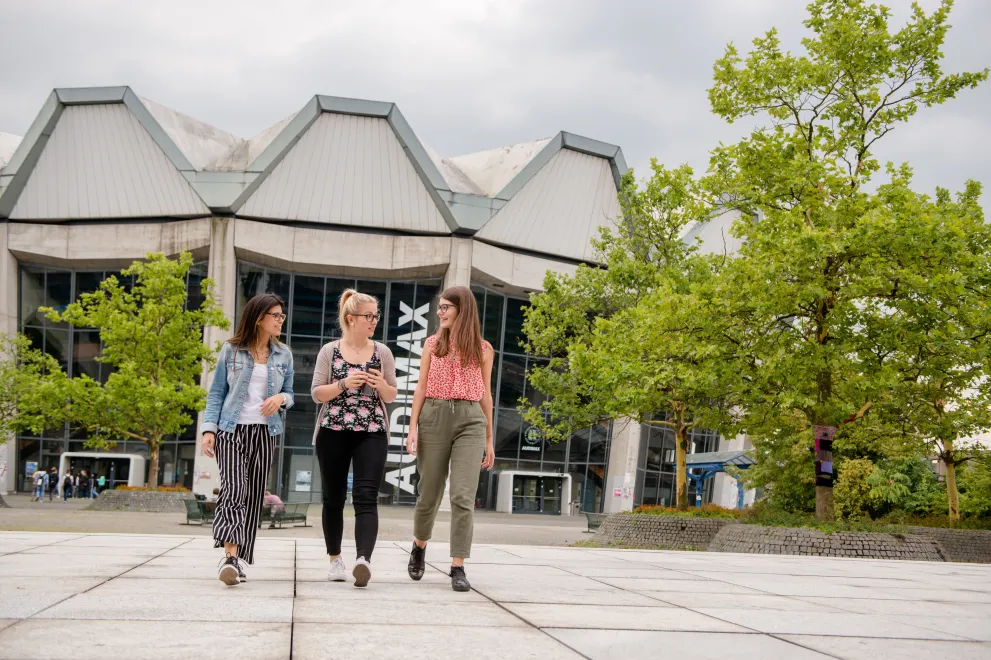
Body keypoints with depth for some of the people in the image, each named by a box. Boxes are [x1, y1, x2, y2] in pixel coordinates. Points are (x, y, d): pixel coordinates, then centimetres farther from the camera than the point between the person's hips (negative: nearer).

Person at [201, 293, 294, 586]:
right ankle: (230, 556, -31)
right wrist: (208, 429, -6)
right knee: (233, 488, -21)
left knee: (254, 495, 4)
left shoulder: (283, 354, 10)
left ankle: (238, 560, 12)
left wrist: (280, 398, -8)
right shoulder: (231, 350, 2)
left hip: (264, 432, 4)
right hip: (231, 429, -4)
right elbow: (216, 393, 4)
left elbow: (289, 394, 16)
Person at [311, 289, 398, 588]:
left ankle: (363, 559, -28)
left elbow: (391, 396, 12)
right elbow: (316, 393, 1)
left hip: (372, 433, 0)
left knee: (366, 498, -14)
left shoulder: (382, 352, 6)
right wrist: (344, 384, -15)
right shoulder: (330, 351, 3)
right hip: (333, 432, 0)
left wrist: (382, 385, -11)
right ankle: (335, 560, 21)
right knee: (333, 497, 7)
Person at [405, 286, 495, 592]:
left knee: (463, 496, -11)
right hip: (434, 417, 1)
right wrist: (413, 427, -2)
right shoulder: (433, 343, 11)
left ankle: (458, 567, -8)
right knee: (429, 493, 7)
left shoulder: (483, 348, 9)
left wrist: (489, 440, 11)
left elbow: (485, 395, 12)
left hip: (470, 420, -1)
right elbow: (421, 387, 8)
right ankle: (419, 546, 35)